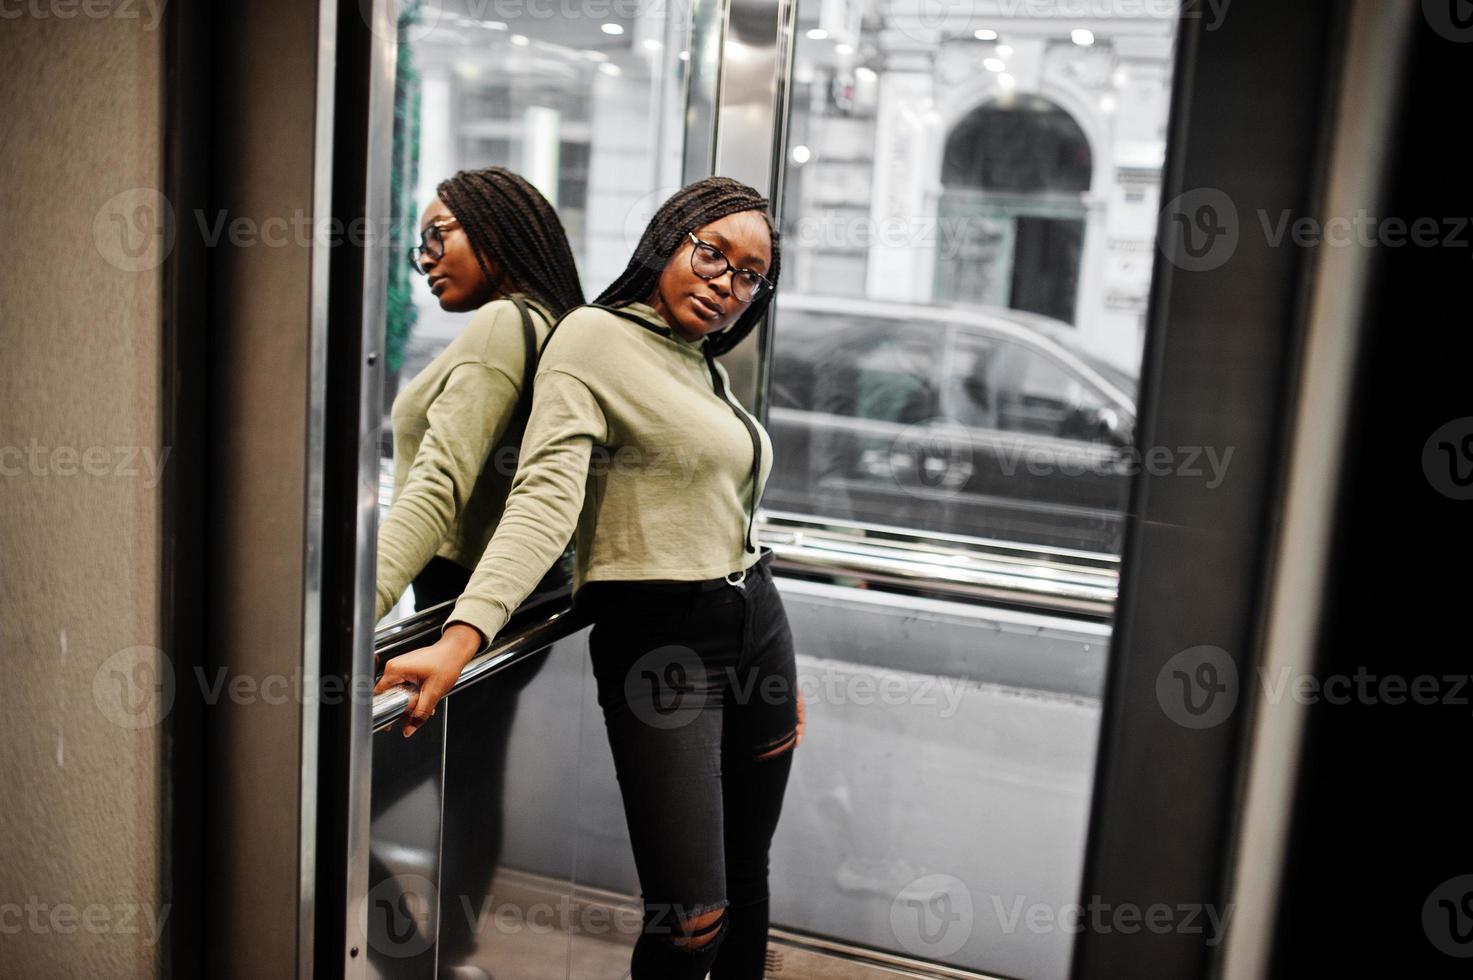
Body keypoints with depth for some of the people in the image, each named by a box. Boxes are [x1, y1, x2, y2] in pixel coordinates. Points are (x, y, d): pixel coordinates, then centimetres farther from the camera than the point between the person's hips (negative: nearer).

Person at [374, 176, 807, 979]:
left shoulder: (707, 366, 16)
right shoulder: (594, 339, -8)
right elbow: (545, 498, -22)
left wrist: (781, 672, 20)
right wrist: (460, 640, -35)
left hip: (756, 627, 8)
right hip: (658, 642, -7)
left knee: (745, 883, 13)